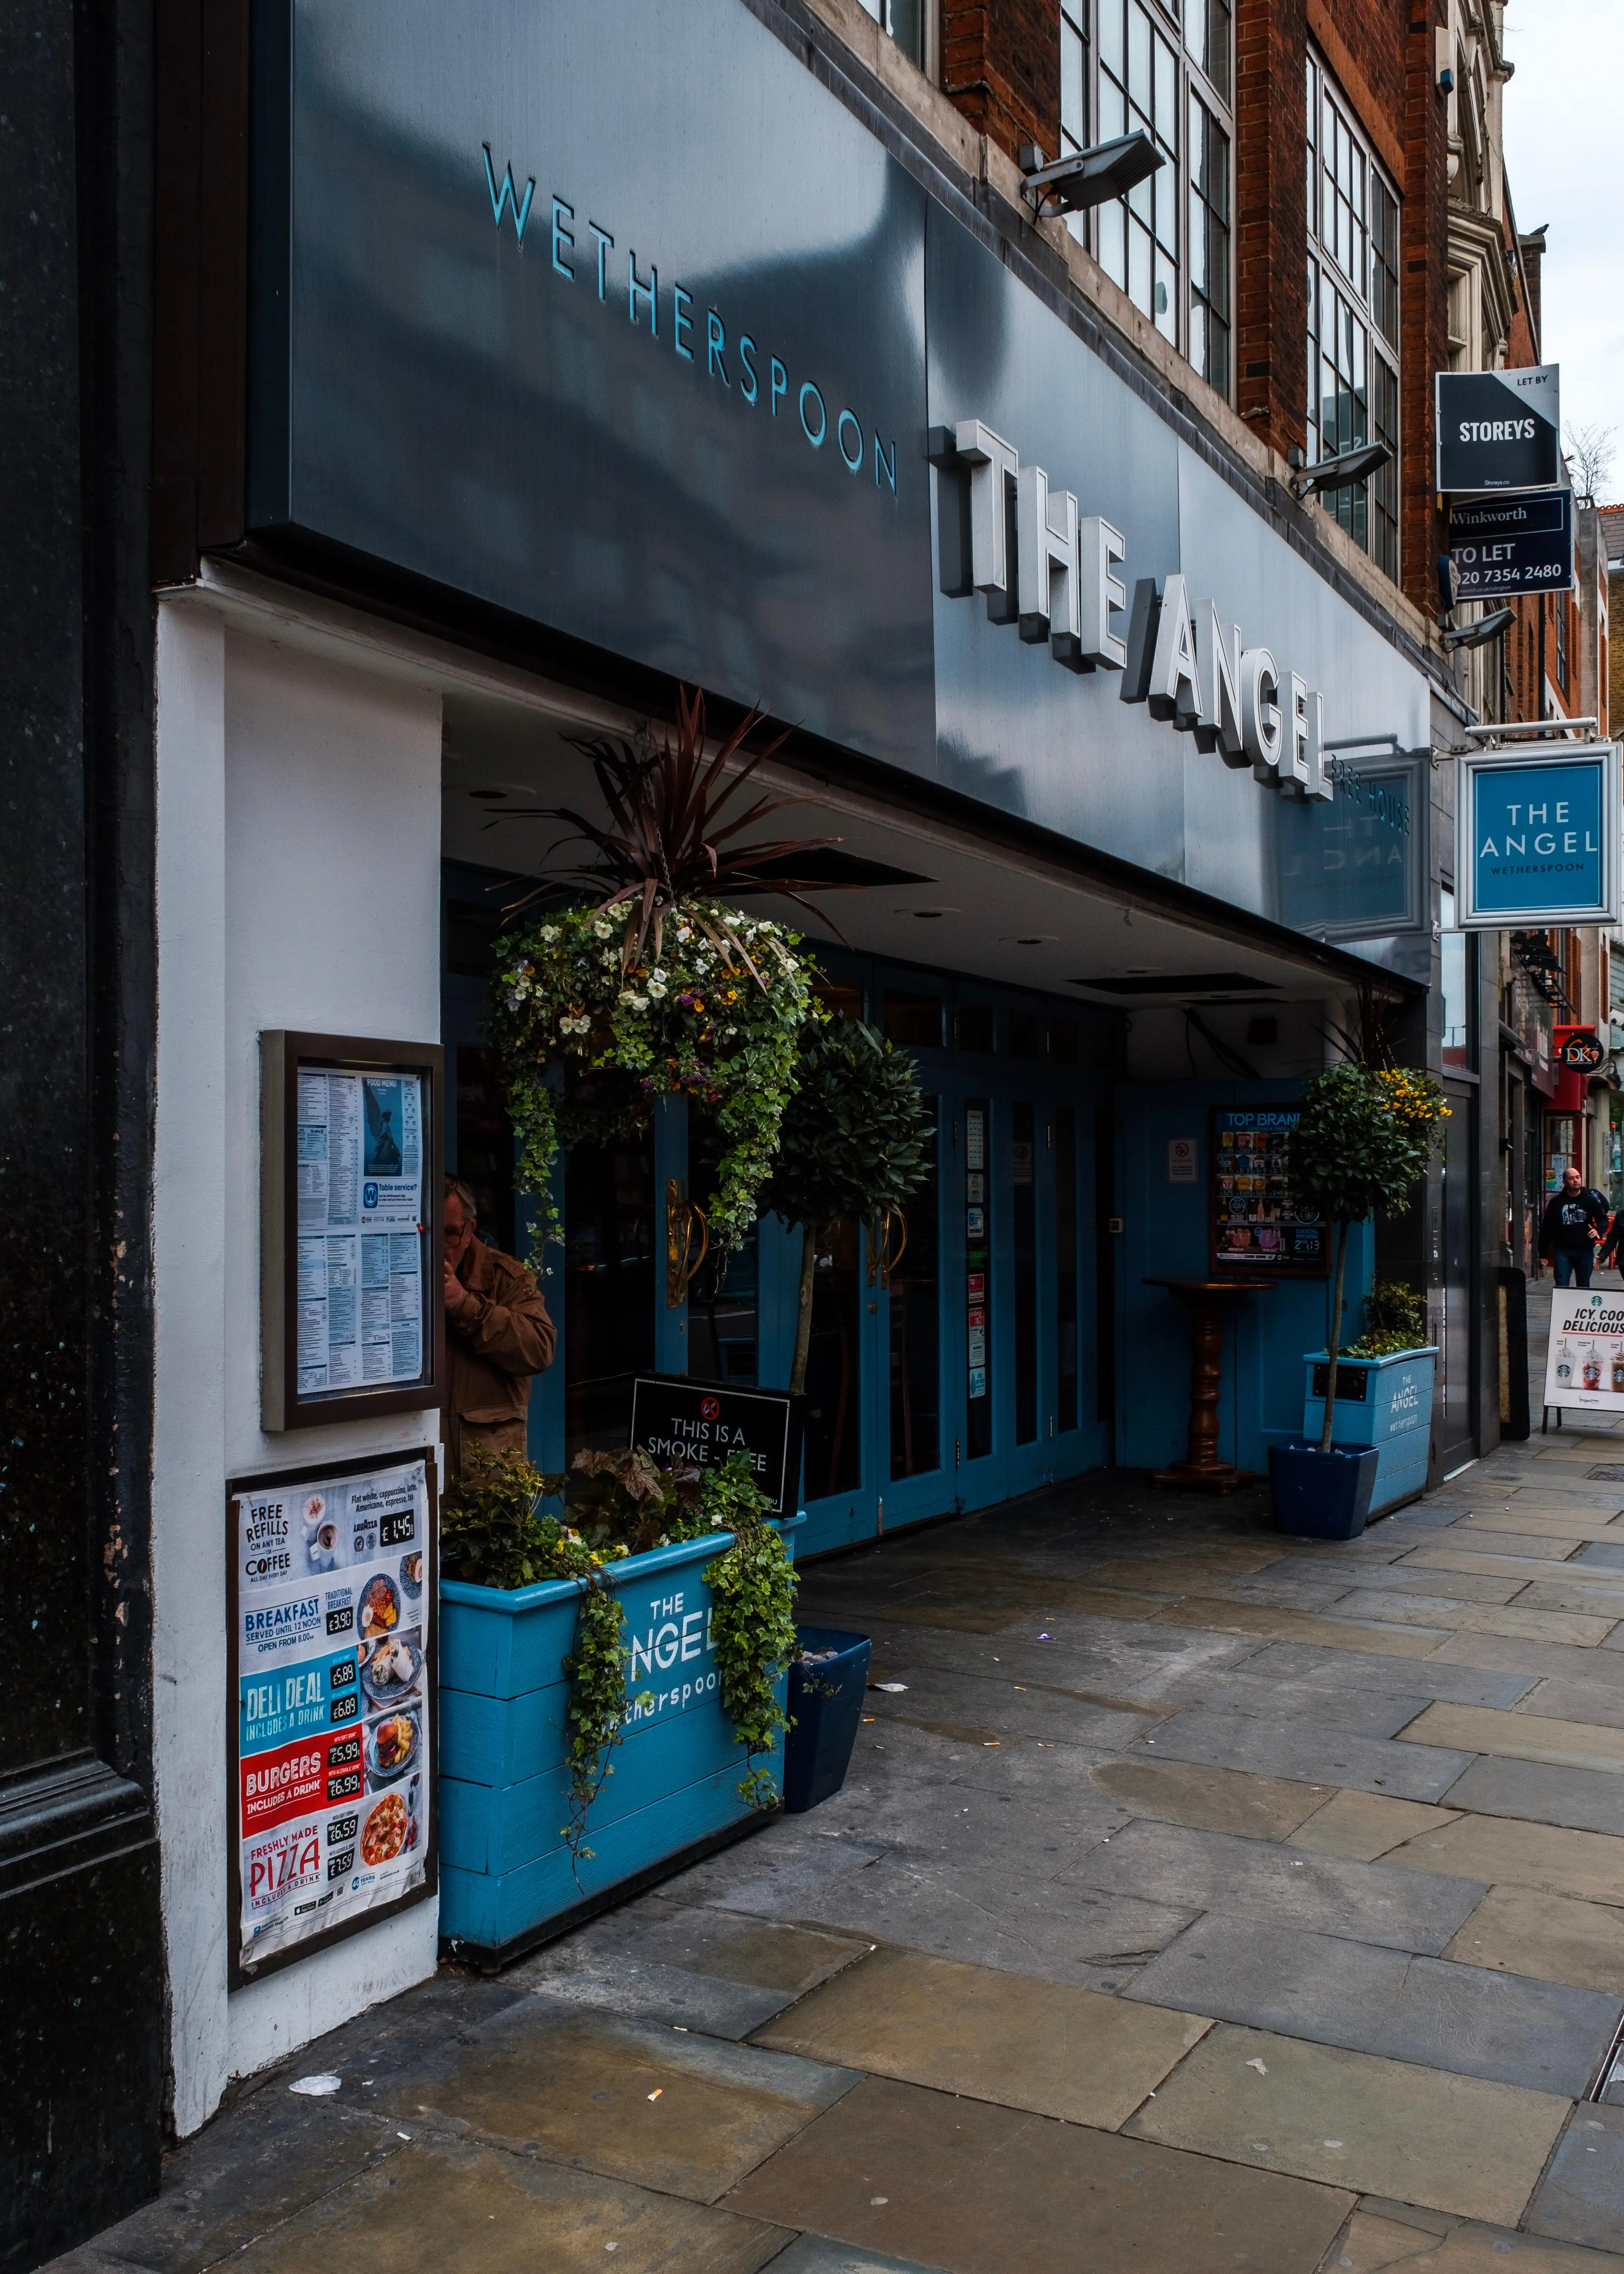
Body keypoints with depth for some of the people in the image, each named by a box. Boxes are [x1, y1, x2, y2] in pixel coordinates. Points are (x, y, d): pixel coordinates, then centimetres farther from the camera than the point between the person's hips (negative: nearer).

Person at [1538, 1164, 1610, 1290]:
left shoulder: (1590, 1199, 2)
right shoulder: (1556, 1202, 0)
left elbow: (1603, 1219, 7)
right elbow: (1546, 1229, 3)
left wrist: (1598, 1230, -17)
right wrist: (1543, 1253, 1)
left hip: (1585, 1250, 1)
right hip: (1563, 1251, -1)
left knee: (1584, 1287, 10)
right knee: (1562, 1286, -5)